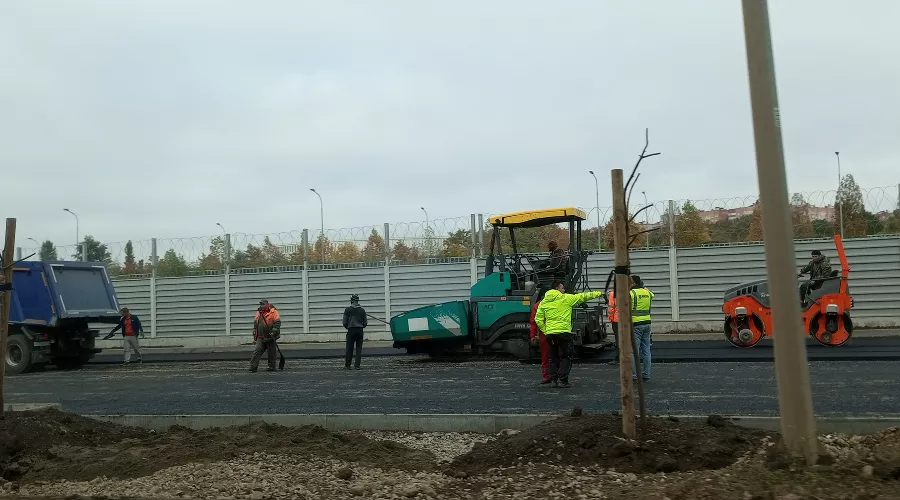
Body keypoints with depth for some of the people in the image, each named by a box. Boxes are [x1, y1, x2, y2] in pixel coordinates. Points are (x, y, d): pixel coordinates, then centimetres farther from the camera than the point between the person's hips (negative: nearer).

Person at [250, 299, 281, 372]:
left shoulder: (273, 312, -8)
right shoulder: (258, 312, 12)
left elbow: (277, 322, -14)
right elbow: (255, 323, 23)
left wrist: (274, 332, -21)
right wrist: (254, 333, 20)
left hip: (270, 337, -5)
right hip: (261, 337, 5)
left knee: (271, 352, 3)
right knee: (257, 351, -4)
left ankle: (272, 366, 15)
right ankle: (253, 366, -7)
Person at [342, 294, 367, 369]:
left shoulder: (347, 310, -2)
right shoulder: (362, 310, 4)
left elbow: (345, 322, -1)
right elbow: (365, 323, 7)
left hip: (351, 330, -1)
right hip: (360, 330, 2)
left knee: (349, 348, 4)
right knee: (359, 348, 5)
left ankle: (347, 365, 7)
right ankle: (357, 365, 2)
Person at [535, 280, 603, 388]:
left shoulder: (544, 302, 10)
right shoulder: (566, 298, -2)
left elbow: (538, 319, 7)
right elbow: (583, 296, 6)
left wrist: (545, 331, 13)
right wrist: (599, 293, 16)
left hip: (550, 333, 5)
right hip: (563, 332, -5)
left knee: (553, 358, 14)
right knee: (566, 357, 5)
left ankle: (553, 380, 10)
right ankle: (562, 380, -2)